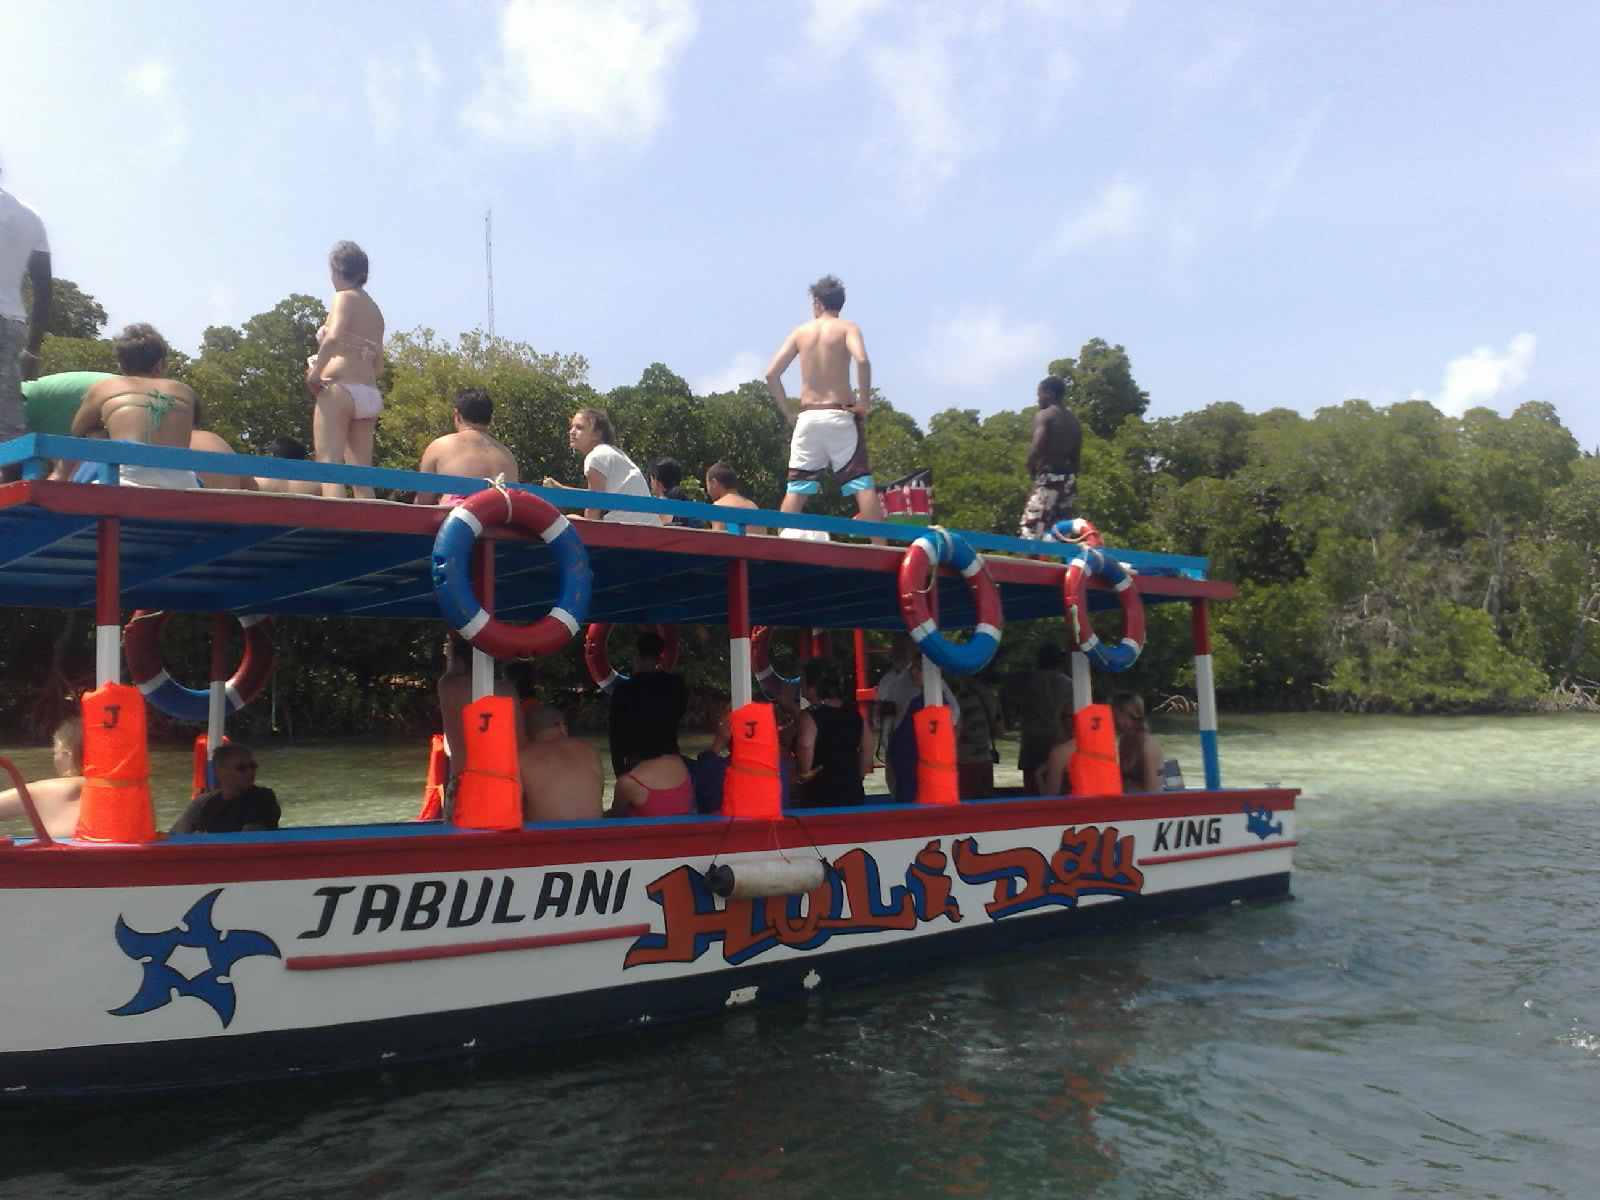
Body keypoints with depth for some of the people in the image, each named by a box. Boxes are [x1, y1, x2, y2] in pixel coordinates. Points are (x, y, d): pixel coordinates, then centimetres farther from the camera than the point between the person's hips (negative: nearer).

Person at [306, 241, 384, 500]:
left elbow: (334, 336, -21)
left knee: (329, 465, -11)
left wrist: (316, 372, -11)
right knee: (361, 474, 6)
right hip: (370, 395, 7)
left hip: (339, 390, -7)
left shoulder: (344, 298, -1)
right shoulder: (375, 310, 20)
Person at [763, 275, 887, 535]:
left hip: (807, 417, 3)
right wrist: (864, 403, -10)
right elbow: (862, 360, -19)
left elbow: (772, 374, 4)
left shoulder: (801, 332, 10)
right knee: (862, 484, -3)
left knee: (796, 489, 7)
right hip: (839, 416, -3)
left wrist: (788, 412, 9)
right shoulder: (846, 328, 2)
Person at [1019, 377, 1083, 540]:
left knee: (1031, 533, -11)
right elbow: (1076, 458, 17)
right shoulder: (1074, 421, 17)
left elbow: (1036, 448, -20)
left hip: (1049, 477, -8)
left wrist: (1031, 469, -4)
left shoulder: (1044, 415, -6)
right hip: (1068, 478, 8)